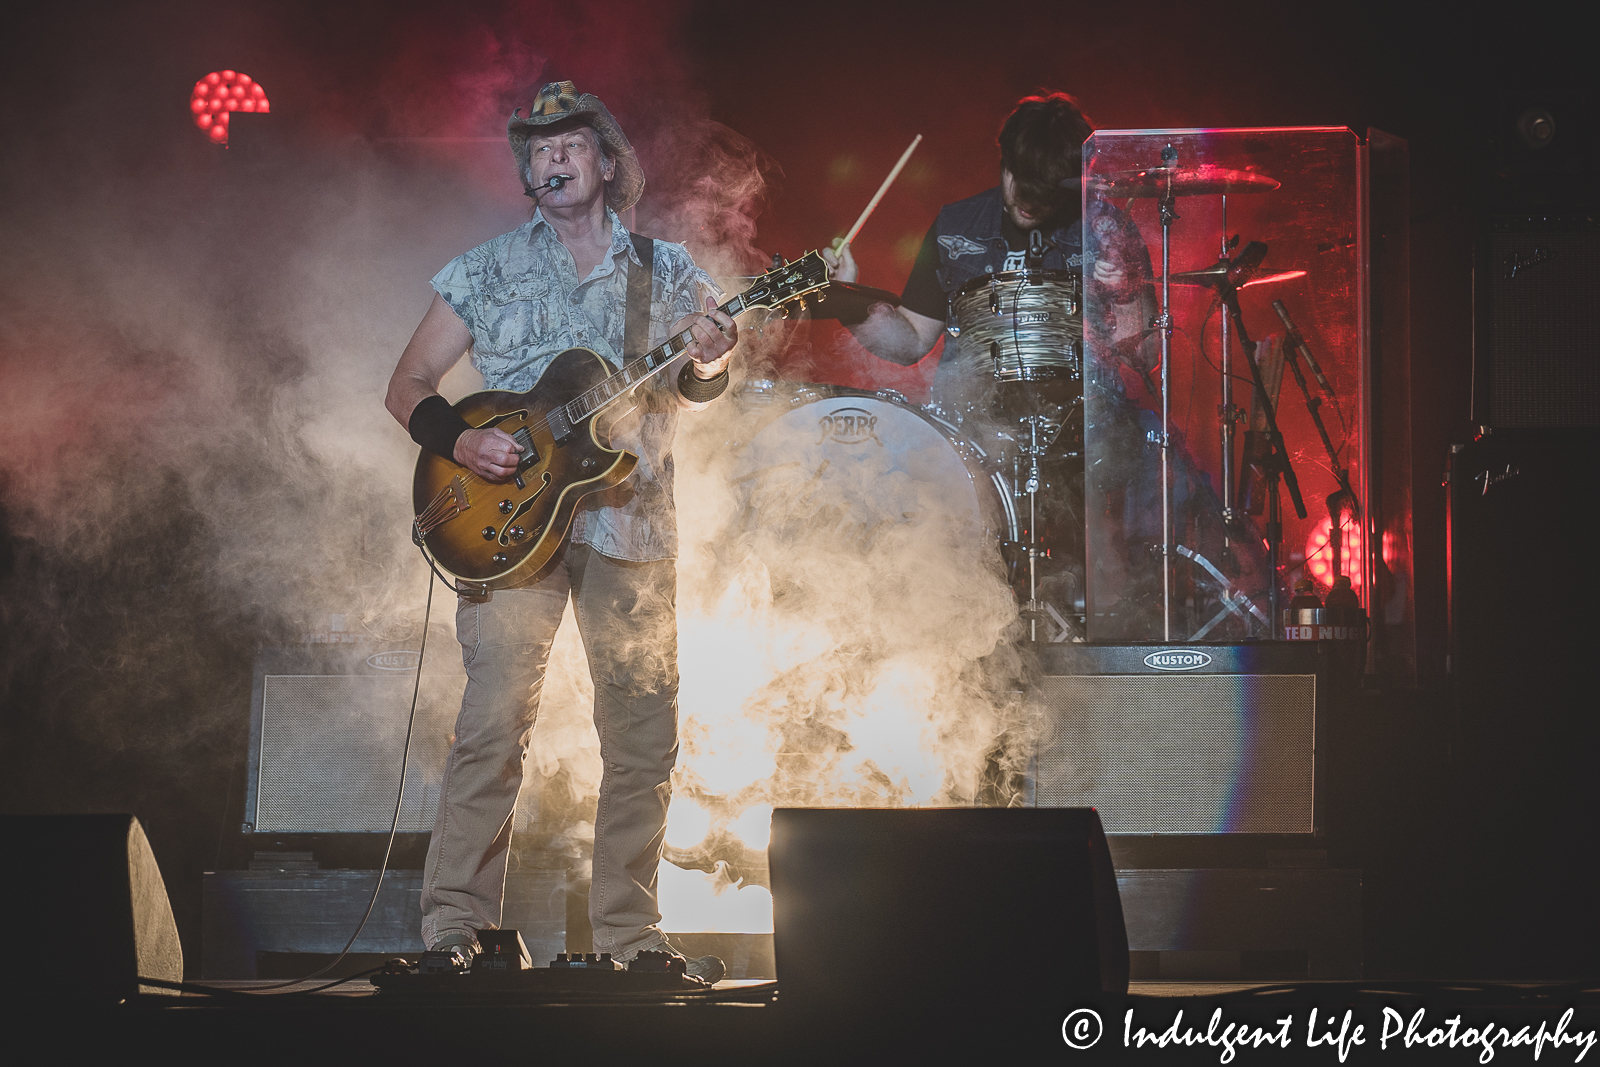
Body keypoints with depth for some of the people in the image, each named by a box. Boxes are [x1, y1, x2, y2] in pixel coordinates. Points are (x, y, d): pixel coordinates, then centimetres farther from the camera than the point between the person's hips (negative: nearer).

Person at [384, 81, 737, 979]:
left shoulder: (666, 273, 10)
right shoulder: (485, 273, 8)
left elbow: (692, 387, 2)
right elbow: (407, 387, 10)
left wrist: (707, 366, -21)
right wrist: (458, 440, -9)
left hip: (630, 524, 2)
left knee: (645, 734, 2)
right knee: (494, 722, -11)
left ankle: (628, 931, 11)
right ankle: (454, 925, -8)